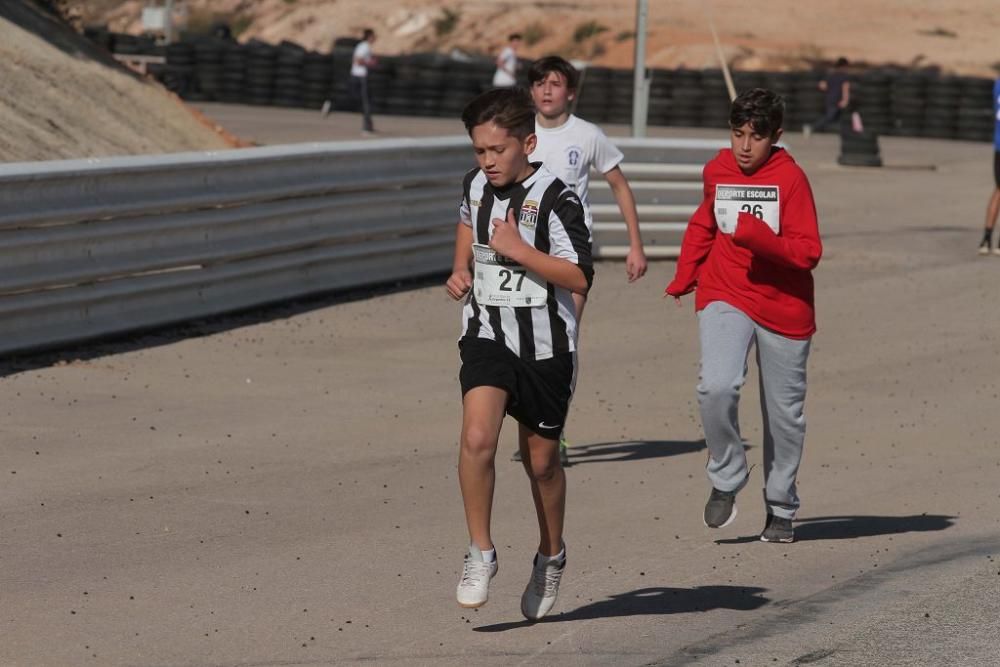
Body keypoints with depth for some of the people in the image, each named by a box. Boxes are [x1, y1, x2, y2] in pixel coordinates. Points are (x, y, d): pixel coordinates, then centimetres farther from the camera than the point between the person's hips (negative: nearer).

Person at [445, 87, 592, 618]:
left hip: (544, 347, -3)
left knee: (541, 460, 11)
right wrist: (460, 269, 11)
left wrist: (519, 250, -26)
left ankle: (551, 556, 36)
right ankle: (480, 555, -8)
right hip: (487, 336, 3)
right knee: (476, 439, -21)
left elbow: (579, 278, -21)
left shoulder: (555, 199, -16)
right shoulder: (476, 185, 2)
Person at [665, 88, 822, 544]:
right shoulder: (717, 171, 3)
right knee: (716, 387, -23)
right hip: (724, 297, 2)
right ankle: (725, 481, -2)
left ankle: (781, 510, 26)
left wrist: (760, 238, -30)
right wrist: (683, 277, 16)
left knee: (784, 413, 8)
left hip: (783, 306, -2)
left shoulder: (790, 178, -11)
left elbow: (808, 251, -15)